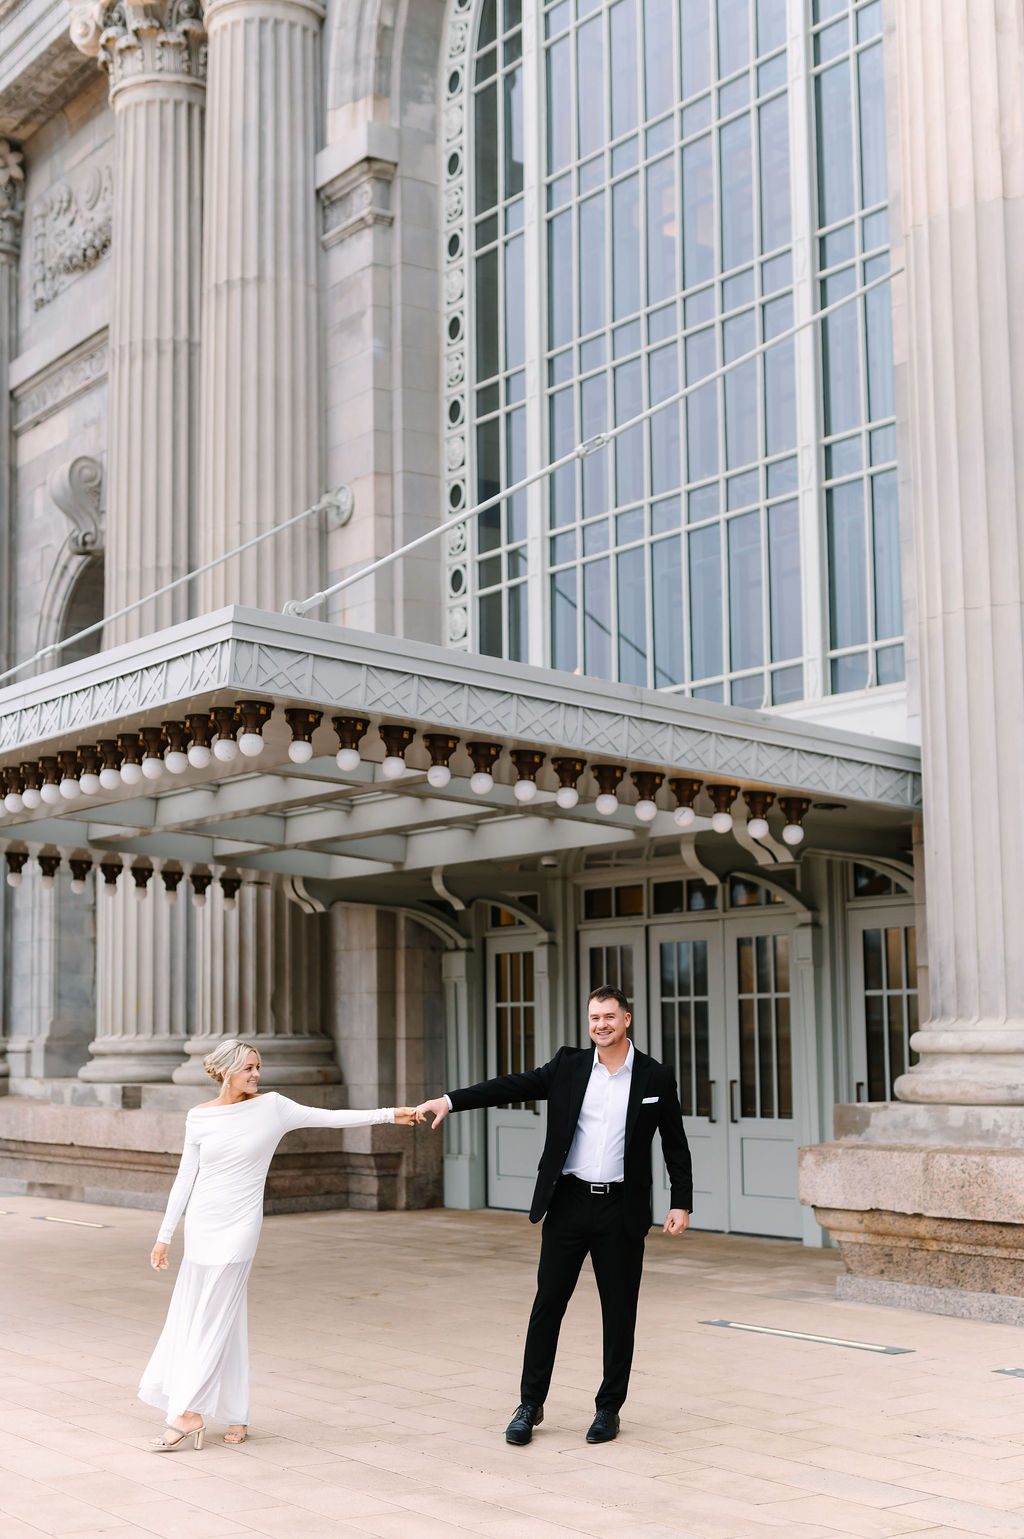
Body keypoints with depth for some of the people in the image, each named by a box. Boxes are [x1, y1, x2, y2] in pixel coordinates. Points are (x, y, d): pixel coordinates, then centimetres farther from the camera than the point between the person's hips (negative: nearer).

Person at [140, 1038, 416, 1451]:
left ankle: (189, 1413, -2)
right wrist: (165, 1235, 7)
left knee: (211, 1319, -5)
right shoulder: (199, 1117, 2)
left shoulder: (271, 1106, -3)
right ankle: (236, 1417, 16)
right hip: (201, 1225, 3)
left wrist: (388, 1114, -10)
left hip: (238, 1227, -3)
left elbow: (332, 1118, -4)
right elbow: (185, 1178, 7)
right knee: (223, 1319, 7)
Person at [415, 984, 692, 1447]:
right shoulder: (569, 1066, 2)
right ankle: (530, 1405, 16)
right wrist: (449, 1100, -16)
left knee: (619, 1311, 6)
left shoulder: (656, 1078, -1)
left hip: (621, 1210, -1)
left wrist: (681, 1203, -3)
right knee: (547, 1304, 5)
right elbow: (511, 1086, -6)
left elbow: (676, 1146, 3)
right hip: (569, 1203, 1)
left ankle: (609, 1408, 20)